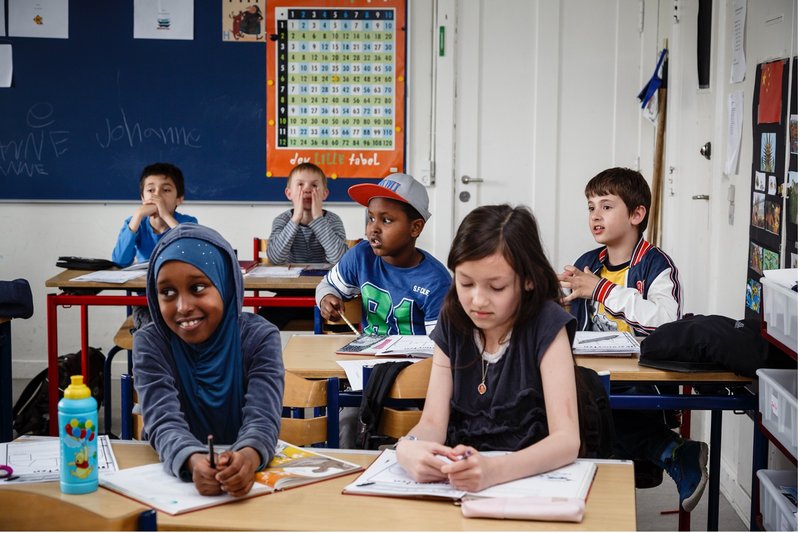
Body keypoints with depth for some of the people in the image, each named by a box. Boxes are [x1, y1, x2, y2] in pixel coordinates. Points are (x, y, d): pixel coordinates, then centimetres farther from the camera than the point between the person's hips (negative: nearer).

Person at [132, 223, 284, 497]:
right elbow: (164, 422, -18)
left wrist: (249, 456, -40)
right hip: (176, 477, 0)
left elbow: (262, 419, -18)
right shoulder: (150, 343, -5)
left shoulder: (260, 338, -5)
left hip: (251, 478, 0)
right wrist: (194, 460, -39)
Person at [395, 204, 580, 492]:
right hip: (458, 480, 4)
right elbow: (432, 422, -2)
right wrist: (408, 448, -27)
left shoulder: (547, 325, -10)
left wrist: (495, 469, -37)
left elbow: (567, 439, -18)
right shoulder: (452, 323, 3)